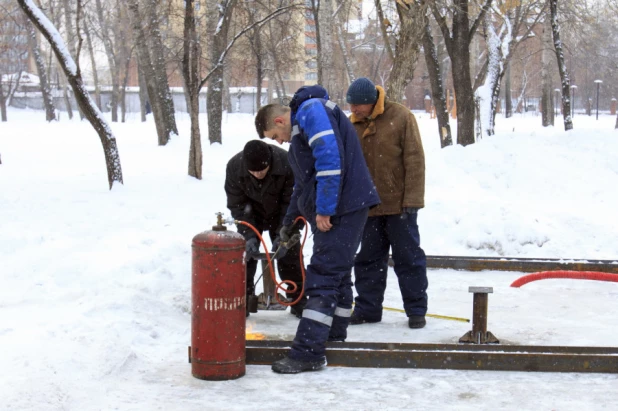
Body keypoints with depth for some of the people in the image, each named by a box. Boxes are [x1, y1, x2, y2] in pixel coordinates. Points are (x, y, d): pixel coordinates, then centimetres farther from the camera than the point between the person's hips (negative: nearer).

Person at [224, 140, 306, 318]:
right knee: (245, 253, -6)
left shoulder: (287, 163, -36)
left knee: (290, 255, -1)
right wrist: (249, 235, -29)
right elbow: (237, 205, -20)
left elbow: (291, 203, -25)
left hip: (281, 214, -1)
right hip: (252, 214, 1)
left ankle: (299, 301, 10)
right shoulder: (234, 167, -31)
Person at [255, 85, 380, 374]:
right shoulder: (300, 129, 23)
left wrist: (324, 209, -22)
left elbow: (330, 157, -24)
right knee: (337, 272, 17)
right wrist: (290, 220, 39)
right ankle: (334, 335, 28)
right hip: (332, 210, 10)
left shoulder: (311, 111, -11)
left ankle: (308, 353, -12)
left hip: (343, 207, -10)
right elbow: (303, 182, 33)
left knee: (323, 277, -11)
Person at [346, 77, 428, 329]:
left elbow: (415, 160, -10)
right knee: (368, 260, 11)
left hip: (399, 205, -4)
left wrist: (412, 200, -14)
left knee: (408, 258, 3)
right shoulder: (352, 125, 4)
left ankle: (416, 310, 12)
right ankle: (367, 309, 21)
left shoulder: (401, 118, -9)